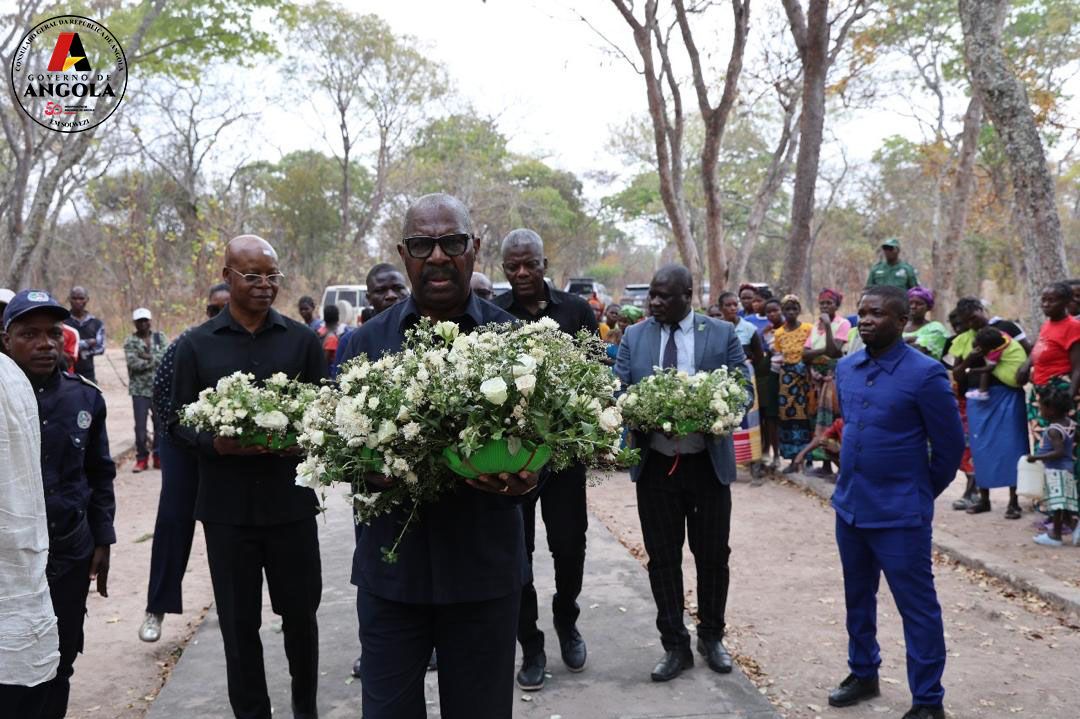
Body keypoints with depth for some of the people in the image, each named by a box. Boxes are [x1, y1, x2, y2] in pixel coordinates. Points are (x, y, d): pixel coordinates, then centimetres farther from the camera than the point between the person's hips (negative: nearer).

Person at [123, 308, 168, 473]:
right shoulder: (130, 341, 1)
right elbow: (133, 362, -13)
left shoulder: (160, 337, 9)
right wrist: (156, 360, -10)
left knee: (160, 423, 6)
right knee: (140, 425, -3)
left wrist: (148, 357, -13)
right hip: (139, 389, -2)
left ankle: (159, 456, 17)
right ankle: (141, 458, 9)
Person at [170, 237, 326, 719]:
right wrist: (215, 443, -16)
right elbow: (178, 421, 4)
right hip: (226, 504, 0)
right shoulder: (195, 345, 3)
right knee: (238, 621, 9)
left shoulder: (302, 340, 4)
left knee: (300, 611, 11)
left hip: (290, 499, 0)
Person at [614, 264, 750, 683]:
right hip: (655, 465, 1)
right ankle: (675, 646, 22)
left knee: (713, 554, 11)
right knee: (663, 558, 7)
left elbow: (744, 391, -1)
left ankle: (711, 636, 31)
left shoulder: (722, 334, -2)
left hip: (708, 463, -1)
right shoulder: (633, 337, 2)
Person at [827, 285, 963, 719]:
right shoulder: (846, 368, 4)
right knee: (858, 597, 20)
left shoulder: (925, 374, -15)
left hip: (899, 514, -6)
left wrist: (922, 494, 4)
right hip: (848, 505, 7)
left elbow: (950, 446, -7)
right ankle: (863, 674, 38)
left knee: (917, 608, 4)